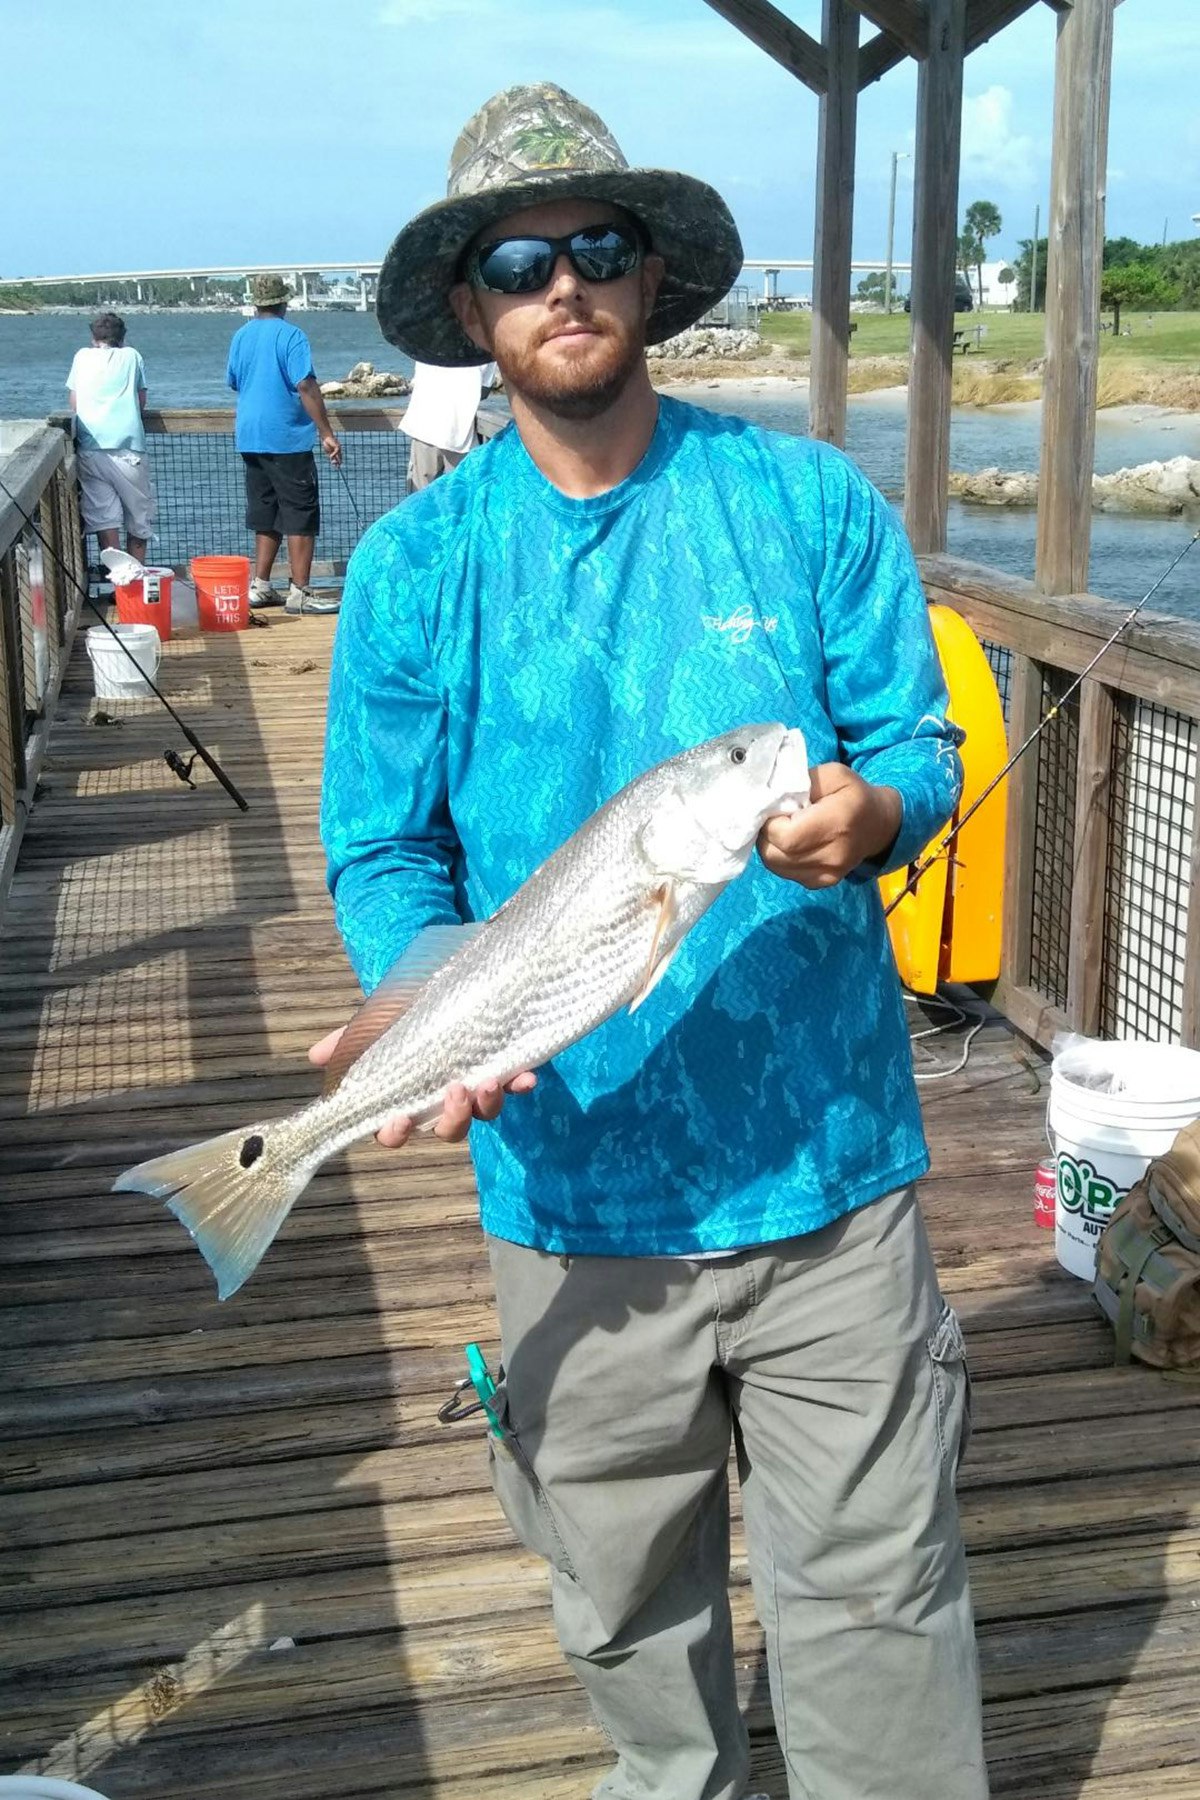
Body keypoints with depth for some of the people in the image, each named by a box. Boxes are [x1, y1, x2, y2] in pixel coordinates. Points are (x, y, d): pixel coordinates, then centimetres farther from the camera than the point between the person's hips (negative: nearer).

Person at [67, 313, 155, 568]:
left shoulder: (82, 357, 14)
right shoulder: (131, 356, 11)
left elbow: (74, 404, 15)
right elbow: (142, 402, 14)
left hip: (90, 448, 1)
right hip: (127, 447, -1)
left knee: (103, 515, 0)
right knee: (138, 517, 10)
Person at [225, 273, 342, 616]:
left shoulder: (241, 336, 10)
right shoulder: (291, 335, -10)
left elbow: (234, 383, 21)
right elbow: (306, 387, -18)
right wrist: (327, 434, -18)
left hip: (250, 437, 7)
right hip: (287, 437, -7)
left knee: (266, 515, 15)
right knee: (301, 515, -3)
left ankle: (260, 587, 16)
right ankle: (299, 593, -5)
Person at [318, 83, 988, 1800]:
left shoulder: (808, 501, -1)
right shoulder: (415, 565, -1)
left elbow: (918, 743, 2)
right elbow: (383, 856, 0)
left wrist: (867, 810, -22)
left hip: (829, 1159, 0)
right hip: (576, 1178, 1)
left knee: (875, 1581, 9)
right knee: (626, 1594, 20)